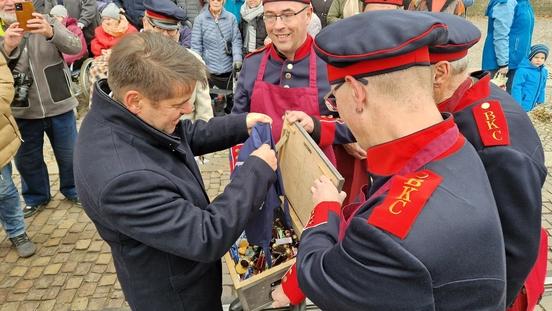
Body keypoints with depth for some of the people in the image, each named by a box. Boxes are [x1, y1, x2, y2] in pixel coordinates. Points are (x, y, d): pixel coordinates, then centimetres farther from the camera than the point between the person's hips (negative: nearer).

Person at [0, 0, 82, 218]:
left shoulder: (46, 23, -3)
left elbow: (76, 47, -17)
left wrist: (51, 32, -37)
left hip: (58, 106, -1)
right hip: (22, 112, 1)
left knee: (69, 155, 13)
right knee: (27, 160, 15)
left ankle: (73, 190, 37)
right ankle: (36, 197, 37)